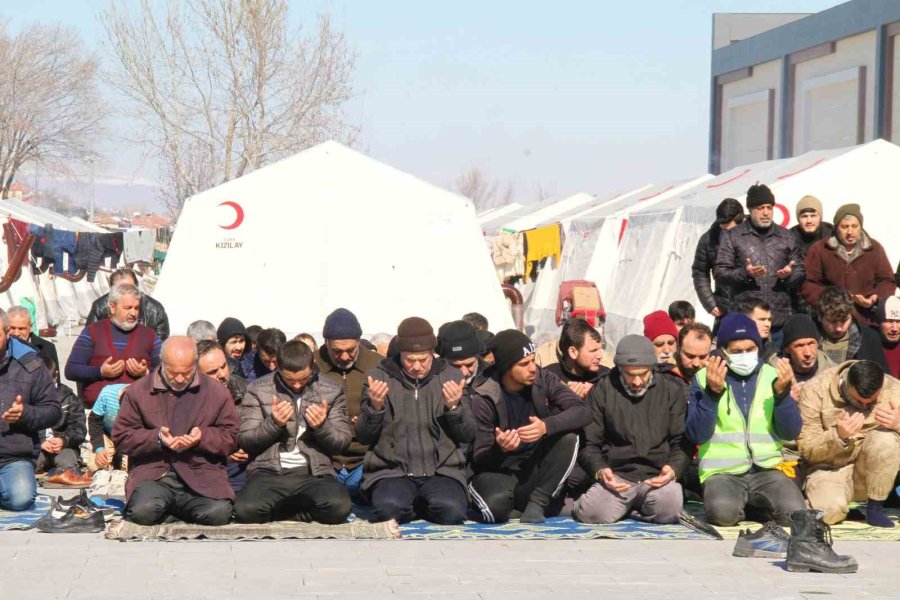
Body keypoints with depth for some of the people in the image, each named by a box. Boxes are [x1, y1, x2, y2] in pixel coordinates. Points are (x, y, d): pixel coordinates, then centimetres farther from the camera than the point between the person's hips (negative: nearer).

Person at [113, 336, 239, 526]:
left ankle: (174, 506, 6)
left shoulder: (216, 391, 10)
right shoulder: (138, 391, 8)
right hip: (152, 474, -1)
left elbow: (231, 436, 10)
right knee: (143, 511, -32)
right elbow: (121, 437, 5)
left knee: (219, 513, -28)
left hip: (201, 476, 1)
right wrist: (157, 438, -12)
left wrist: (203, 437, -11)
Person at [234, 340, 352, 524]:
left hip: (314, 473, 1)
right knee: (246, 509, -33)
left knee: (339, 508, -33)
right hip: (269, 473, 0)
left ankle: (280, 510, -2)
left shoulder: (332, 391, 9)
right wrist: (273, 423, -13)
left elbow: (342, 442, 9)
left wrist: (321, 427, -12)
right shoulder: (258, 390, 6)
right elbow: (245, 441, 4)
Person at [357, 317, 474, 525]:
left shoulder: (450, 376, 7)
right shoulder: (379, 376, 4)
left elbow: (468, 435, 5)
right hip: (391, 471, -1)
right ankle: (421, 506, 3)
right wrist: (374, 407, -16)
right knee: (389, 508, -32)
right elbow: (363, 437, 4)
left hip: (441, 470, 1)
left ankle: (416, 505, 5)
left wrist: (454, 408, -14)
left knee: (452, 510, -29)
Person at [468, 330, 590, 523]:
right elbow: (480, 458, -15)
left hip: (535, 468, 3)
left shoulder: (542, 379, -6)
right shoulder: (484, 398, -15)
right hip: (500, 470, -3)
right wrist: (499, 448, -39)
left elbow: (582, 411, -17)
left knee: (568, 437, -24)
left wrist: (547, 426, -35)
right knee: (496, 504, -37)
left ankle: (537, 502, -13)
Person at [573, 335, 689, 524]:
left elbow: (682, 442, 8)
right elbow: (589, 443, 7)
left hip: (657, 477, 0)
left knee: (668, 509, -33)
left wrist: (674, 468, -13)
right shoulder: (603, 390, 6)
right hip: (616, 475, 0)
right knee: (591, 513, -29)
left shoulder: (672, 390, 8)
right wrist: (600, 470, -12)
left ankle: (630, 508, 2)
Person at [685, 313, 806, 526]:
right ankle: (739, 504, 4)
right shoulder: (705, 378, 2)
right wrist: (712, 392, -20)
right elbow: (697, 435, -8)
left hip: (767, 470, 2)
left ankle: (753, 506, 7)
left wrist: (782, 392, -14)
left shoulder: (771, 376, 8)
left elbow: (791, 433, 1)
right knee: (723, 512, -33)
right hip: (723, 472, -2)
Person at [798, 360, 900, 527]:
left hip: (874, 471, 2)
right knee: (827, 510, -35)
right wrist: (838, 435, -30)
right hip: (830, 469, -2)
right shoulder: (814, 392, -12)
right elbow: (807, 451, -11)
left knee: (885, 438, -31)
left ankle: (875, 507, -12)